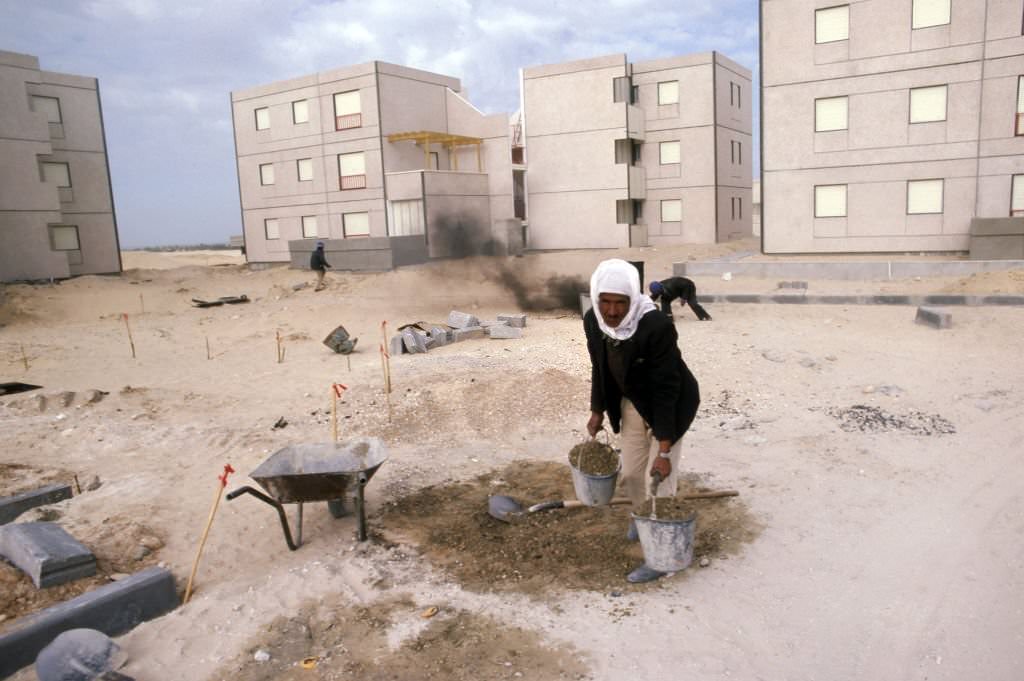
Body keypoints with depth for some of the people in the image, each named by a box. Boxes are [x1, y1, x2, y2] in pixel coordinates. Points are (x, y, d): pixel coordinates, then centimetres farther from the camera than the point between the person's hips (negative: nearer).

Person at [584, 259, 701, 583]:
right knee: (630, 473, 17)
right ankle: (641, 515, 48)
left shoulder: (657, 327, -36)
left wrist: (664, 451, -30)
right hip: (632, 402, 6)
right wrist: (597, 412, 8)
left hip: (670, 404, -5)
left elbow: (666, 390, -32)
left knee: (659, 479, -3)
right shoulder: (593, 321, -18)